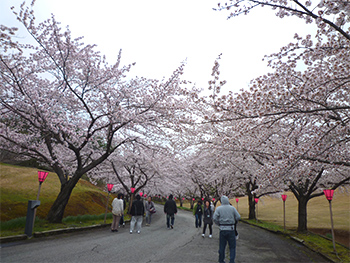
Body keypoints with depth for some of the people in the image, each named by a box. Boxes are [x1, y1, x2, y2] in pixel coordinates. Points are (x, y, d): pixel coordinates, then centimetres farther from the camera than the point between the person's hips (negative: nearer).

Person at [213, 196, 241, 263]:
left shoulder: (218, 209, -3)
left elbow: (215, 218, -9)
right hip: (231, 229, -1)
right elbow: (238, 217, -3)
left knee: (222, 246, 12)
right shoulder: (232, 208, -2)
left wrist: (219, 224, 8)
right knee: (232, 246, 9)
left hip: (222, 229, 1)